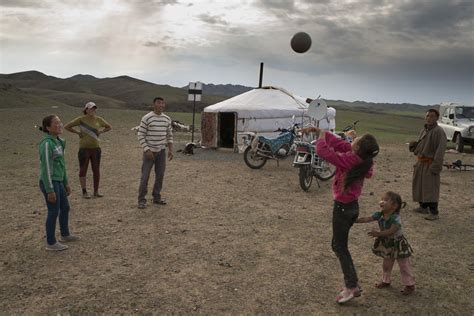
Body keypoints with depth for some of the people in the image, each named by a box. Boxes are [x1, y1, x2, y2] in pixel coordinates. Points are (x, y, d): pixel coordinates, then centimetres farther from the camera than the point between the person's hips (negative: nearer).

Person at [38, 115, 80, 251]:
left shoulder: (58, 142, 10)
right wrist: (50, 190, -19)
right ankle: (50, 243, 16)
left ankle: (65, 235, 37)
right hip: (49, 183, -9)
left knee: (65, 208, 19)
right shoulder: (46, 144, -18)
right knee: (54, 212, 2)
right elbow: (46, 168, -19)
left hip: (58, 182, 9)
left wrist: (66, 183, 20)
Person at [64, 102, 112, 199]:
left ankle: (96, 191, 20)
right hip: (84, 148, -3)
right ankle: (84, 192, 13)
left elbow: (109, 127, 18)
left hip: (96, 148, 3)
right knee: (83, 170, 3)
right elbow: (67, 126, -2)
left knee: (96, 170, 8)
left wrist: (100, 132, 4)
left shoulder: (99, 119, 3)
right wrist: (78, 132, -5)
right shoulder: (81, 119, -7)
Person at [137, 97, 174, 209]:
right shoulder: (146, 118, -9)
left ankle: (157, 197, 20)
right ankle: (142, 200, 4)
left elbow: (169, 135, 14)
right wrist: (147, 150, -16)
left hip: (162, 151, 5)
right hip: (149, 151, -5)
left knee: (160, 175, 8)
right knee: (145, 176, -4)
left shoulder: (167, 119, 6)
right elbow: (141, 135, -9)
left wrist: (170, 150, 5)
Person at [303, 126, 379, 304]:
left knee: (340, 248, 3)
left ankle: (352, 287, 4)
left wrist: (321, 136, -1)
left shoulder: (348, 160, -26)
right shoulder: (362, 159, -3)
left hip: (342, 207, -8)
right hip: (353, 206, 8)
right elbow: (338, 143, 4)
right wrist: (318, 130, 4)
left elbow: (322, 150, -22)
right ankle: (352, 282, 27)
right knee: (337, 245, 20)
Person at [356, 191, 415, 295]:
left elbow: (391, 231, -38)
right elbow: (366, 219, -14)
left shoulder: (396, 218, -29)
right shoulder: (379, 215, -11)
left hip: (398, 243, -6)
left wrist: (378, 233, -48)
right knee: (386, 264, 21)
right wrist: (354, 220, -23)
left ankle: (410, 284, 21)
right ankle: (386, 281, 38)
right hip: (386, 244, 6)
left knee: (404, 266, 7)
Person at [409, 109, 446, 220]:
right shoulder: (423, 130, 12)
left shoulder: (439, 131, -14)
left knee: (430, 188, -8)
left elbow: (440, 150, -19)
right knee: (419, 185, 15)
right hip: (421, 163, 8)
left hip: (430, 164, -8)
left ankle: (434, 212, -2)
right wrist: (413, 145, -2)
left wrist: (435, 167, -23)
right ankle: (423, 207, 31)